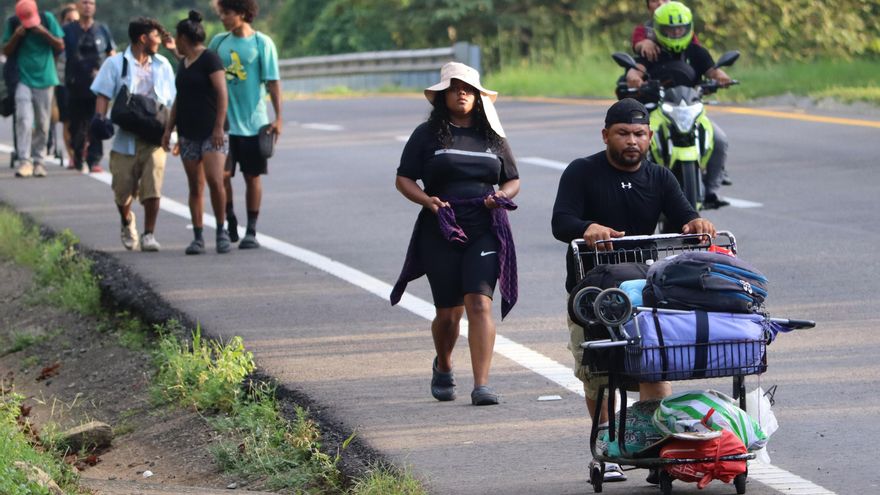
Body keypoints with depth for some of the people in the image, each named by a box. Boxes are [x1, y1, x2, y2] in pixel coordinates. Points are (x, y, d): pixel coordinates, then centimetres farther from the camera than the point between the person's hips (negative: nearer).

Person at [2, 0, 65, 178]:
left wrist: (45, 33, -14)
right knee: (24, 120, -14)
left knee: (42, 124, 5)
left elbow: (60, 45, 2)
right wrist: (16, 36, -13)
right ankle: (24, 161, -16)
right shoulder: (12, 23, 0)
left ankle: (39, 161, 13)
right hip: (23, 80, -1)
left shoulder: (47, 18, 0)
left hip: (44, 78, 1)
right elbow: (6, 51, 4)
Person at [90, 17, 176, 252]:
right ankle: (127, 223, 35)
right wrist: (100, 118, -18)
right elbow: (103, 94, -1)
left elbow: (172, 100, 17)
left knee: (152, 188, -12)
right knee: (123, 191, 5)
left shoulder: (162, 65, 14)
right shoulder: (116, 64, 4)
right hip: (125, 138, -1)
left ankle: (149, 235, -4)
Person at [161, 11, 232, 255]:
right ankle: (198, 237, 5)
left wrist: (219, 127, -18)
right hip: (188, 134, 7)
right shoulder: (183, 64, 18)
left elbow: (222, 93, -12)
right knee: (195, 187, 4)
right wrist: (169, 129, 18)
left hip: (211, 133, -7)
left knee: (215, 180, -19)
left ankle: (221, 230, -5)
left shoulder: (209, 59, -6)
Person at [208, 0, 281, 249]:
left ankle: (251, 231, 13)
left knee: (252, 177, 4)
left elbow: (273, 82, -5)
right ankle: (230, 223, 13)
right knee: (221, 174, -5)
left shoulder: (262, 43, -4)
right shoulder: (219, 42, 7)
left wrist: (278, 118, -10)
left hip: (253, 123, -3)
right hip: (223, 123, 3)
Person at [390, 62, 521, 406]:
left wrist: (501, 196, -4)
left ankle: (481, 385, -19)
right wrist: (427, 200, -14)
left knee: (479, 302, -16)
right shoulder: (428, 135, 5)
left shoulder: (493, 137, 12)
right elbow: (404, 179, 5)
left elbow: (513, 181, 19)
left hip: (484, 231, 1)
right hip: (441, 231, -1)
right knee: (449, 312, 5)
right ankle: (443, 367, 37)